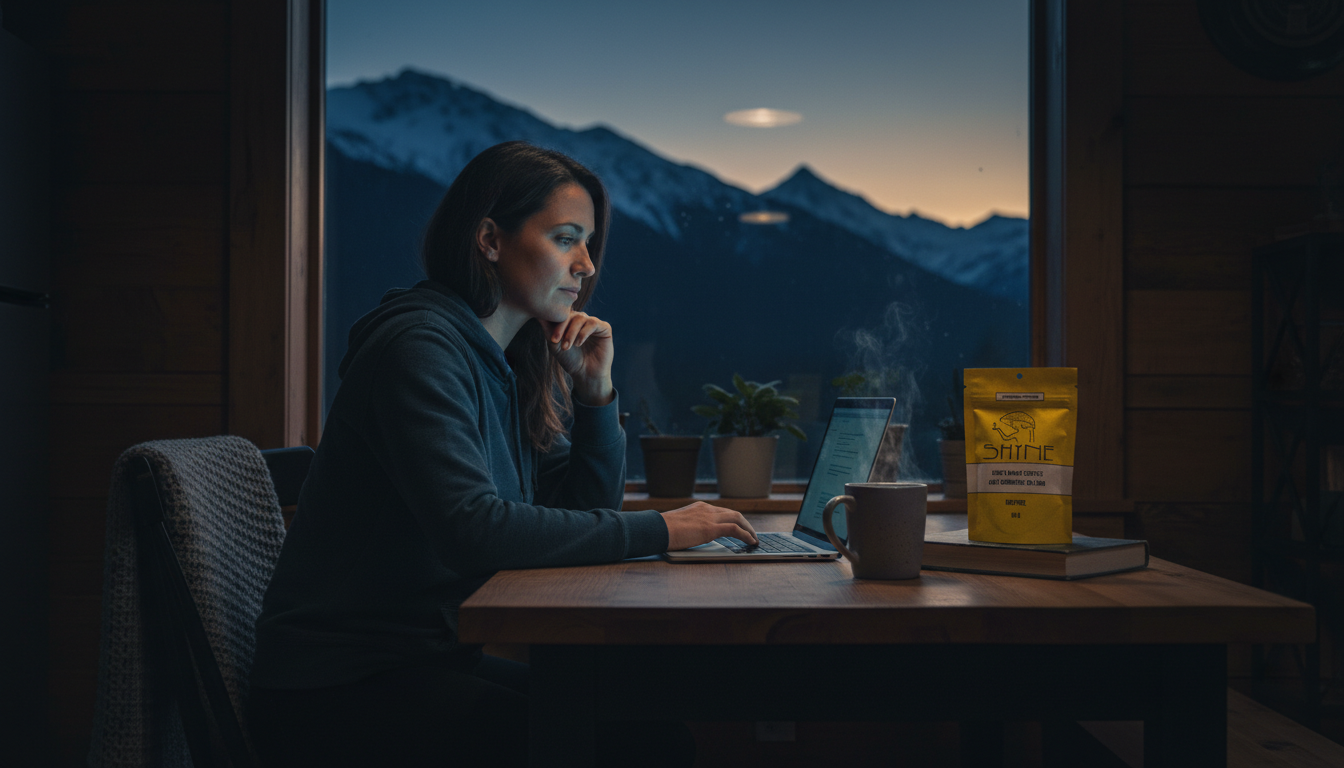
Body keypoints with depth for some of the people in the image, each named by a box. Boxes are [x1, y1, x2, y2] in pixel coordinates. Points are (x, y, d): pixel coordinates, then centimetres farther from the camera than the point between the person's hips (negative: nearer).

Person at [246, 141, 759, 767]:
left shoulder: (515, 364, 9)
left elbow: (586, 511, 13)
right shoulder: (421, 346, -18)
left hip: (438, 656, 8)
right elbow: (474, 529, -29)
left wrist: (595, 390, -2)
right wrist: (658, 530, -24)